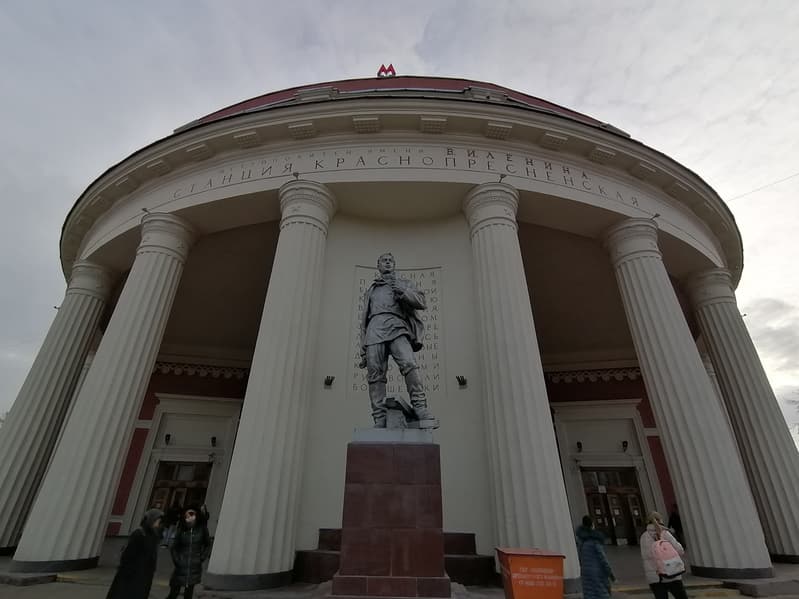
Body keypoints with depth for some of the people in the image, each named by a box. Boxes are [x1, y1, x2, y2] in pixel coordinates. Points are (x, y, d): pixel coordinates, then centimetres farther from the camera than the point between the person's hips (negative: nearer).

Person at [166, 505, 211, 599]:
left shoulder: (202, 529, -6)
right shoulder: (181, 529, -6)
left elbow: (208, 545, 4)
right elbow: (174, 547, 4)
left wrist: (202, 558, -4)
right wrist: (176, 561, -4)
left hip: (194, 568, 0)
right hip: (181, 568, 0)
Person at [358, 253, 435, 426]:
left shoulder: (404, 283, 26)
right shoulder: (370, 291, 32)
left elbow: (422, 303, 12)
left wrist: (403, 292, -6)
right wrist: (363, 350, 18)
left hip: (397, 328, -2)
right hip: (374, 330, 2)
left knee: (409, 364, -26)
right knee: (375, 374, -11)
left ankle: (420, 407, -26)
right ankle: (380, 420, -12)